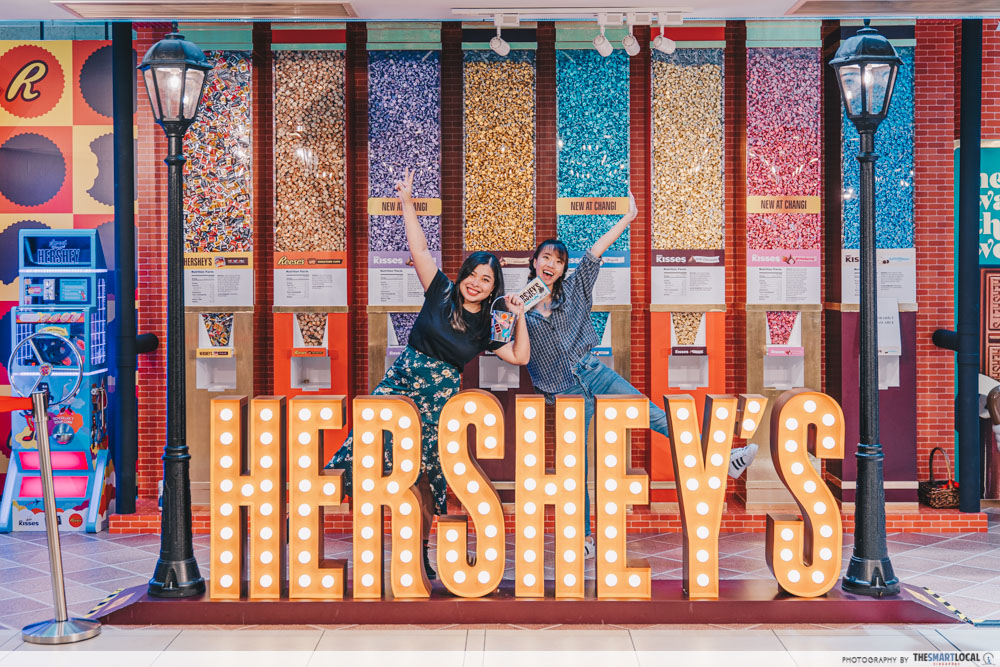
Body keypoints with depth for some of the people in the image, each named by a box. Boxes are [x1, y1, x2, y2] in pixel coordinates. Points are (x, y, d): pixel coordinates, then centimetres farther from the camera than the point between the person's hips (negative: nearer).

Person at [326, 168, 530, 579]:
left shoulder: (488, 326, 7)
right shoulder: (441, 293, 3)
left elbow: (521, 357, 6)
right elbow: (418, 248, -1)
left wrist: (519, 317, 0)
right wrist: (407, 203, -5)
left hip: (441, 394, 0)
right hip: (402, 377, 0)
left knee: (426, 472, 3)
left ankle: (419, 550, 17)